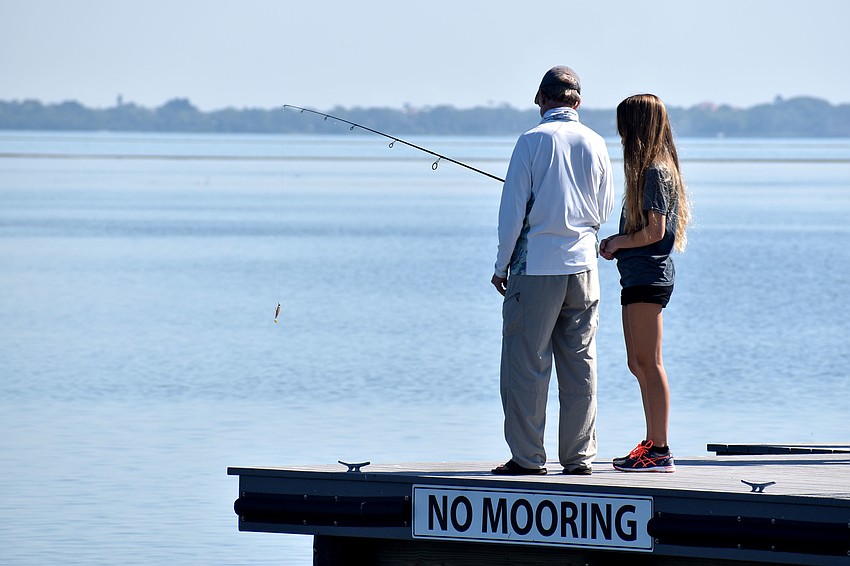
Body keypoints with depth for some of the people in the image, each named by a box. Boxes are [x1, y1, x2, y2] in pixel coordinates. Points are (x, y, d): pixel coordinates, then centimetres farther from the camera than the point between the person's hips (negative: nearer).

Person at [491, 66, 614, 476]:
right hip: (583, 265, 4)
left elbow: (513, 209, -7)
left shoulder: (533, 141, -7)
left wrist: (502, 265, 1)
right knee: (580, 363, 7)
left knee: (527, 364, 0)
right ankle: (578, 455, 8)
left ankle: (527, 456, -2)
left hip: (537, 267, -4)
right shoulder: (596, 144, 5)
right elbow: (605, 211, 13)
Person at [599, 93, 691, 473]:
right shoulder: (657, 168, 16)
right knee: (638, 364, 13)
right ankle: (651, 445, 17)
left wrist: (617, 242, -4)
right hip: (640, 276, 10)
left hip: (647, 276, -10)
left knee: (648, 364, -9)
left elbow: (654, 231, -18)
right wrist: (617, 244, 10)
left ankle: (660, 451, -9)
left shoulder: (654, 171, -13)